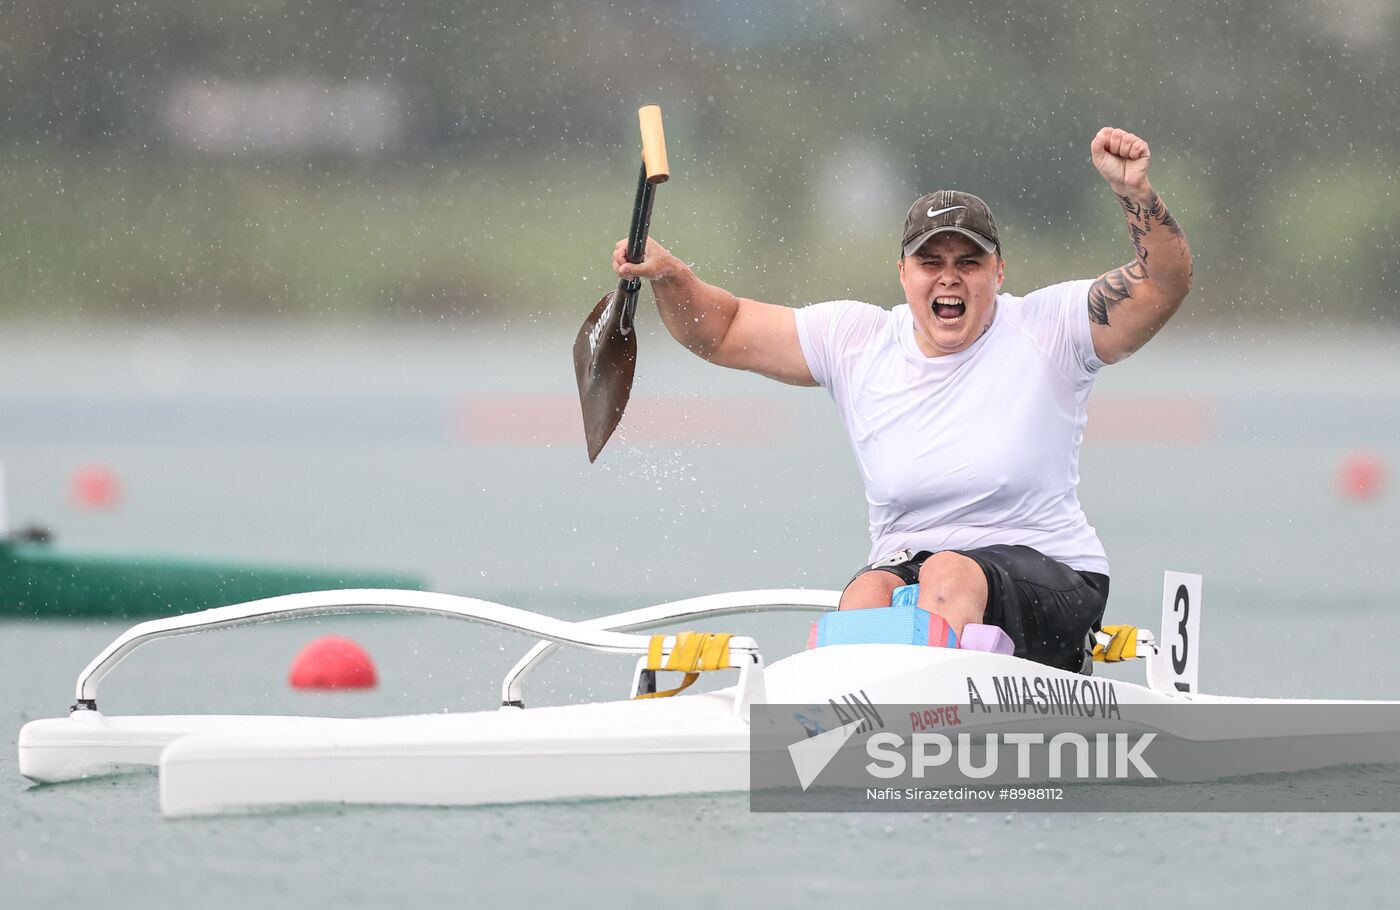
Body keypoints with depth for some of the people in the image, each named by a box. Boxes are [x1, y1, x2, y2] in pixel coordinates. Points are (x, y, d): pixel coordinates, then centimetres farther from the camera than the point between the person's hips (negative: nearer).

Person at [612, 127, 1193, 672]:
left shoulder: (1046, 331, -1)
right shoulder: (857, 343, 7)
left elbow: (1164, 285, -11)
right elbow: (723, 333, 13)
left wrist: (1134, 191, -26)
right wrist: (667, 275, -5)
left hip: (1048, 582, -3)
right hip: (905, 569, 3)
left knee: (950, 575, -34)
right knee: (866, 596, -31)